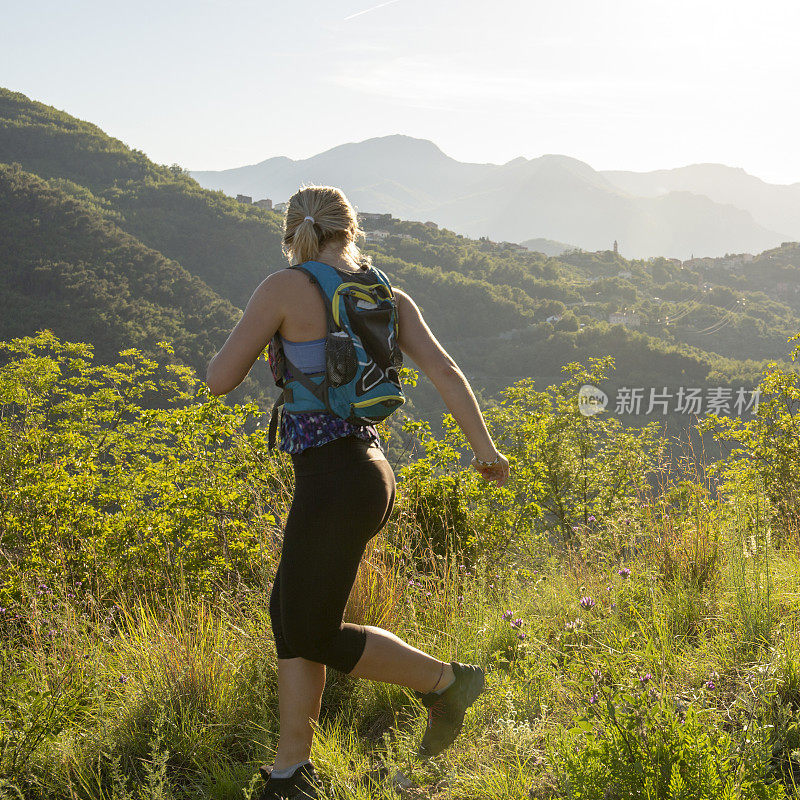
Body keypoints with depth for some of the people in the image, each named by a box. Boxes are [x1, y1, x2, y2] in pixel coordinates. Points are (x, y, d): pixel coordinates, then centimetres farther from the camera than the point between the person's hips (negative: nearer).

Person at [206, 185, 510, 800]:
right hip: (372, 472, 8)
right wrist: (485, 448, 7)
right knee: (290, 611, 16)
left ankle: (446, 680, 12)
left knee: (313, 637, 7)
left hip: (333, 483, -8)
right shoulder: (386, 297, 7)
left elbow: (220, 379, -7)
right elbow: (444, 368, 1)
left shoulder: (285, 289, -9)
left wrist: (259, 337, 12)